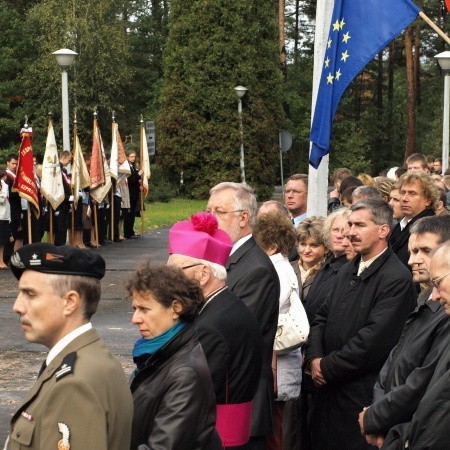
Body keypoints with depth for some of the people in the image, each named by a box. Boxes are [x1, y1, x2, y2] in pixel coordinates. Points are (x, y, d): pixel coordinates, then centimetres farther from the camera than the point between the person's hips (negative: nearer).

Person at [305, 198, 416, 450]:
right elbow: (322, 318, 15)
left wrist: (327, 367, -14)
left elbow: (374, 339, -21)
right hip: (329, 387, 8)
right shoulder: (348, 271, 13)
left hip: (362, 395, -8)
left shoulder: (397, 278, -15)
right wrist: (315, 358, -2)